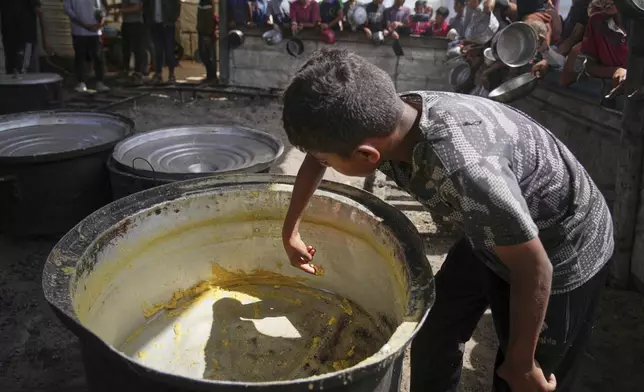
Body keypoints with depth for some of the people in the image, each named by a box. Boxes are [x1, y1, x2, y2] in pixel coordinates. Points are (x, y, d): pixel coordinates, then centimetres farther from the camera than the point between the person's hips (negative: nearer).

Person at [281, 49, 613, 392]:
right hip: (493, 232, 7)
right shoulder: (386, 118, -21)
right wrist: (291, 231, 9)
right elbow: (315, 159, 1)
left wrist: (521, 365, -14)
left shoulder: (465, 170, -44)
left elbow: (533, 269, -29)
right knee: (433, 338, 18)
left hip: (563, 254, -6)